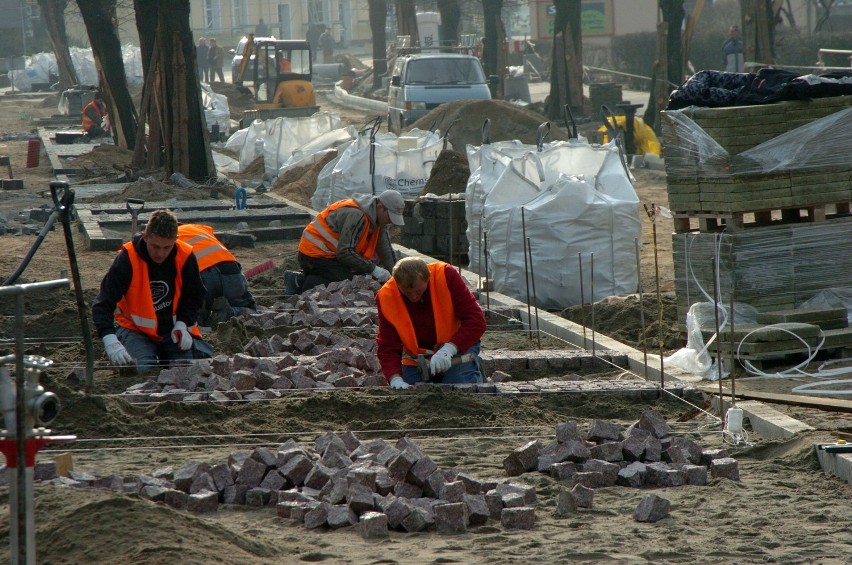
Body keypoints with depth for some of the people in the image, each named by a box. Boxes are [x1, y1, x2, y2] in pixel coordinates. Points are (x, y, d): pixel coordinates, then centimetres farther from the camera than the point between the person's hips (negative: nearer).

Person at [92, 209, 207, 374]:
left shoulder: (185, 257, -12)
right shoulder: (128, 258, -21)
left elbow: (194, 295, 7)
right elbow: (103, 303, -24)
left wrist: (183, 324, -11)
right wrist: (110, 341, -39)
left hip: (173, 329, 3)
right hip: (136, 328, -3)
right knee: (146, 368, -27)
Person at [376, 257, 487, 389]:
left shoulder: (446, 276, -24)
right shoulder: (386, 297, -19)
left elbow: (476, 321, -24)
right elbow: (387, 346, -17)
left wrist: (449, 349, -36)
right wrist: (396, 379, -36)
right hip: (416, 357, 2)